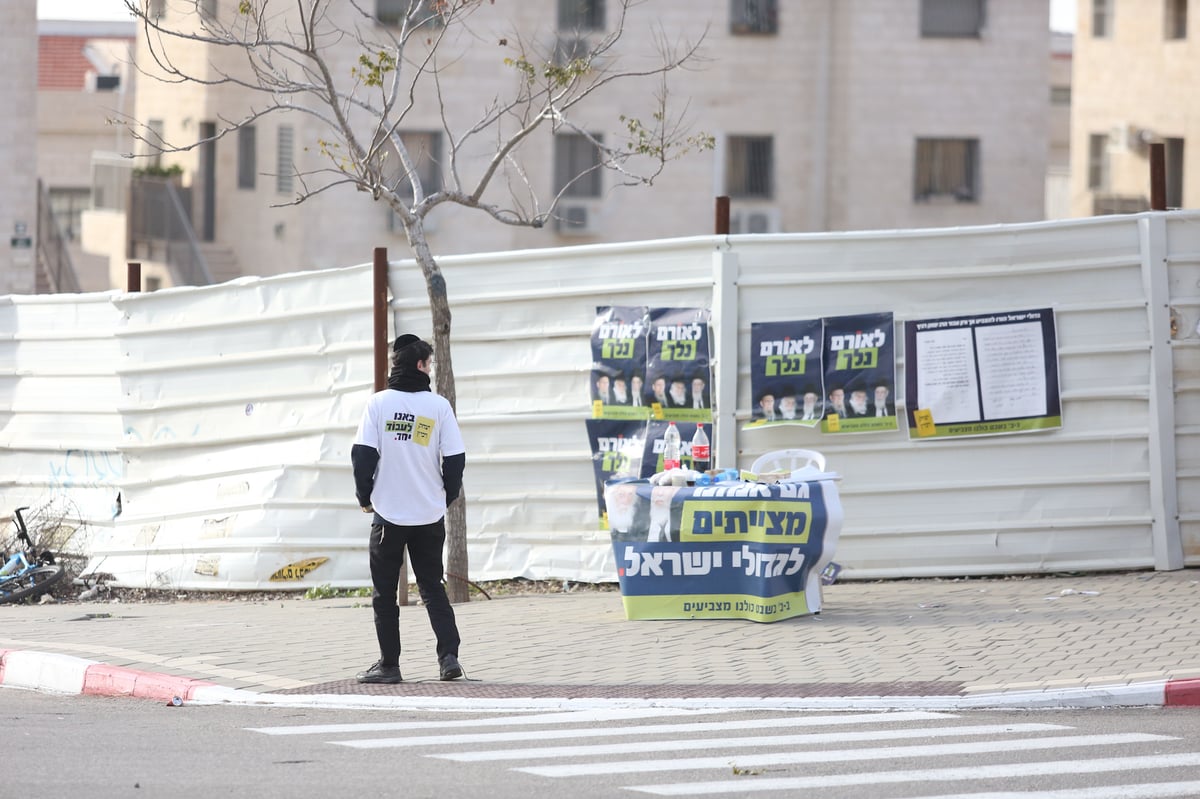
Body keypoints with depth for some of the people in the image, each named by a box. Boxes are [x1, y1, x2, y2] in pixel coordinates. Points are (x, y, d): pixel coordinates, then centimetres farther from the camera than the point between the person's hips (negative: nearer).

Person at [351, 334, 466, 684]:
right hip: (430, 514, 1)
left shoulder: (378, 403, -5)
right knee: (432, 587, 12)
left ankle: (388, 665, 8)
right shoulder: (439, 406, -3)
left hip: (388, 513, -1)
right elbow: (455, 459, -3)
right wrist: (446, 497, 13)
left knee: (384, 592, 8)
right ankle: (448, 656, -1)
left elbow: (363, 455, -8)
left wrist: (364, 497, 6)